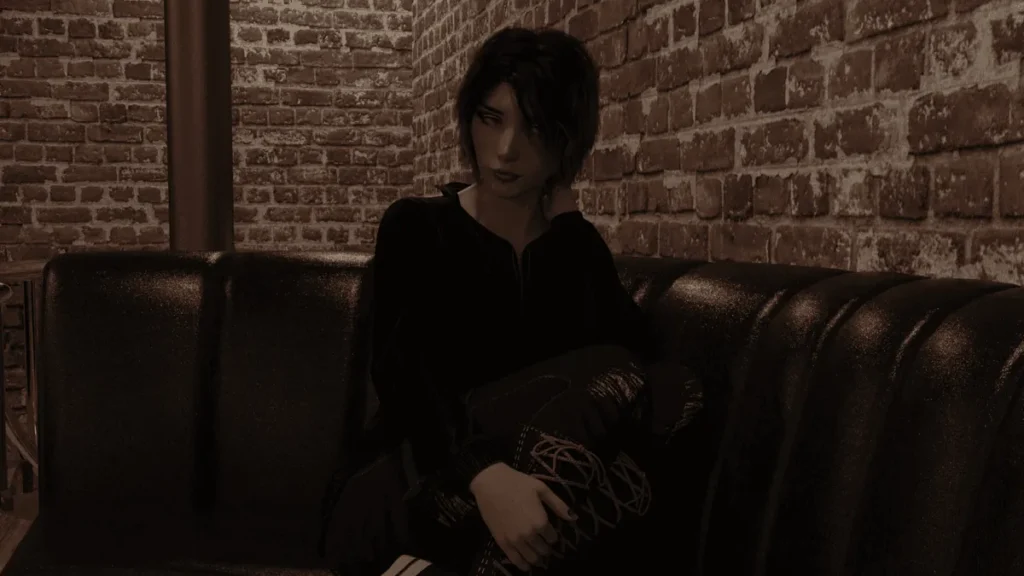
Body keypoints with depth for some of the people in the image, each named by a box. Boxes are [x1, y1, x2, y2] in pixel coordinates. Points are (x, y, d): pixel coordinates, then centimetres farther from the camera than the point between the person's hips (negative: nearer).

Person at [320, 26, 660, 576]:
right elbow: (402, 368, -18)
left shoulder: (578, 245, 10)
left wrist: (566, 220, -3)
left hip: (534, 473, 3)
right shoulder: (415, 228, -1)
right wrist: (482, 472, -38)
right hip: (423, 471, -3)